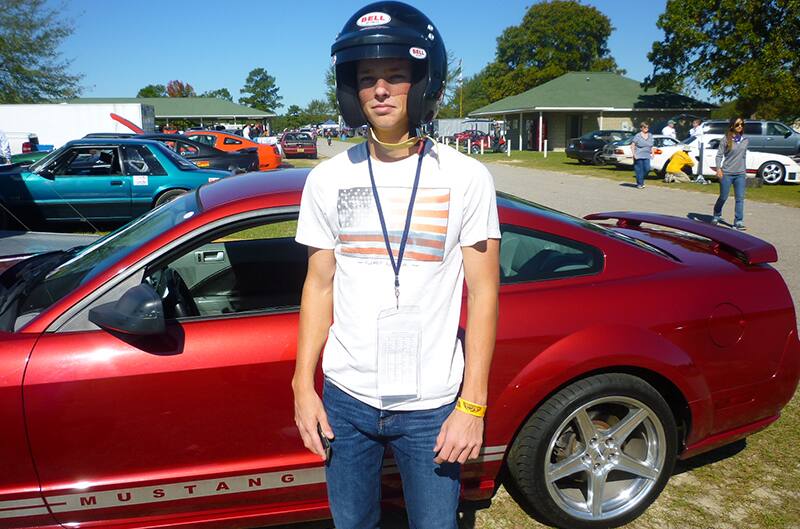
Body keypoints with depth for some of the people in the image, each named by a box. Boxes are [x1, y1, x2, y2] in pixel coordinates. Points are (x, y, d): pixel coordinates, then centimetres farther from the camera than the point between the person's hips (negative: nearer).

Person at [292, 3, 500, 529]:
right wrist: (303, 386, 3)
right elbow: (320, 286, 5)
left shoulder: (466, 178, -7)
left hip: (432, 406, -2)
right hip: (345, 398, 3)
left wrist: (472, 404, -9)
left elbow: (483, 294, -6)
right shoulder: (328, 179, 0)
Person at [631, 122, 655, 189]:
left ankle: (641, 181, 19)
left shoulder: (650, 135, 13)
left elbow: (651, 146, 22)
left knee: (647, 169, -4)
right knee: (639, 170, -3)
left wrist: (652, 152, 13)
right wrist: (633, 154, -13)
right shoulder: (638, 136, -5)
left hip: (647, 156, 5)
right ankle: (639, 184, 7)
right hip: (638, 156, -5)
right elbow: (632, 145, -6)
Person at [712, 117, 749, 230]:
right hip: (726, 173, -3)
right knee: (723, 197, 6)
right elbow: (719, 155, -4)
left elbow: (744, 156, 17)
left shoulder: (745, 140, 9)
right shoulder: (726, 140, -4)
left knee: (740, 198, -2)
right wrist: (718, 168, -15)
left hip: (740, 174, 3)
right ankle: (717, 216, 29)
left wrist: (745, 170, 17)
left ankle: (738, 222, 0)